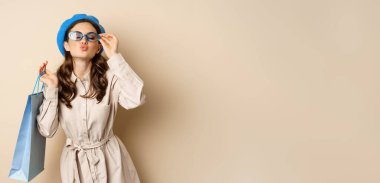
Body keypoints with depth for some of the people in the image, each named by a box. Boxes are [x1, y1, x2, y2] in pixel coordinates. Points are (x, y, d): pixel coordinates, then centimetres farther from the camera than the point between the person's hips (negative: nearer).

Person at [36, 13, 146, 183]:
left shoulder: (109, 77, -13)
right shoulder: (58, 81, -6)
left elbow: (136, 99, -33)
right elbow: (46, 130, -9)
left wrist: (114, 57, -27)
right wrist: (51, 89, -18)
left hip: (110, 158, -1)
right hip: (74, 161, 2)